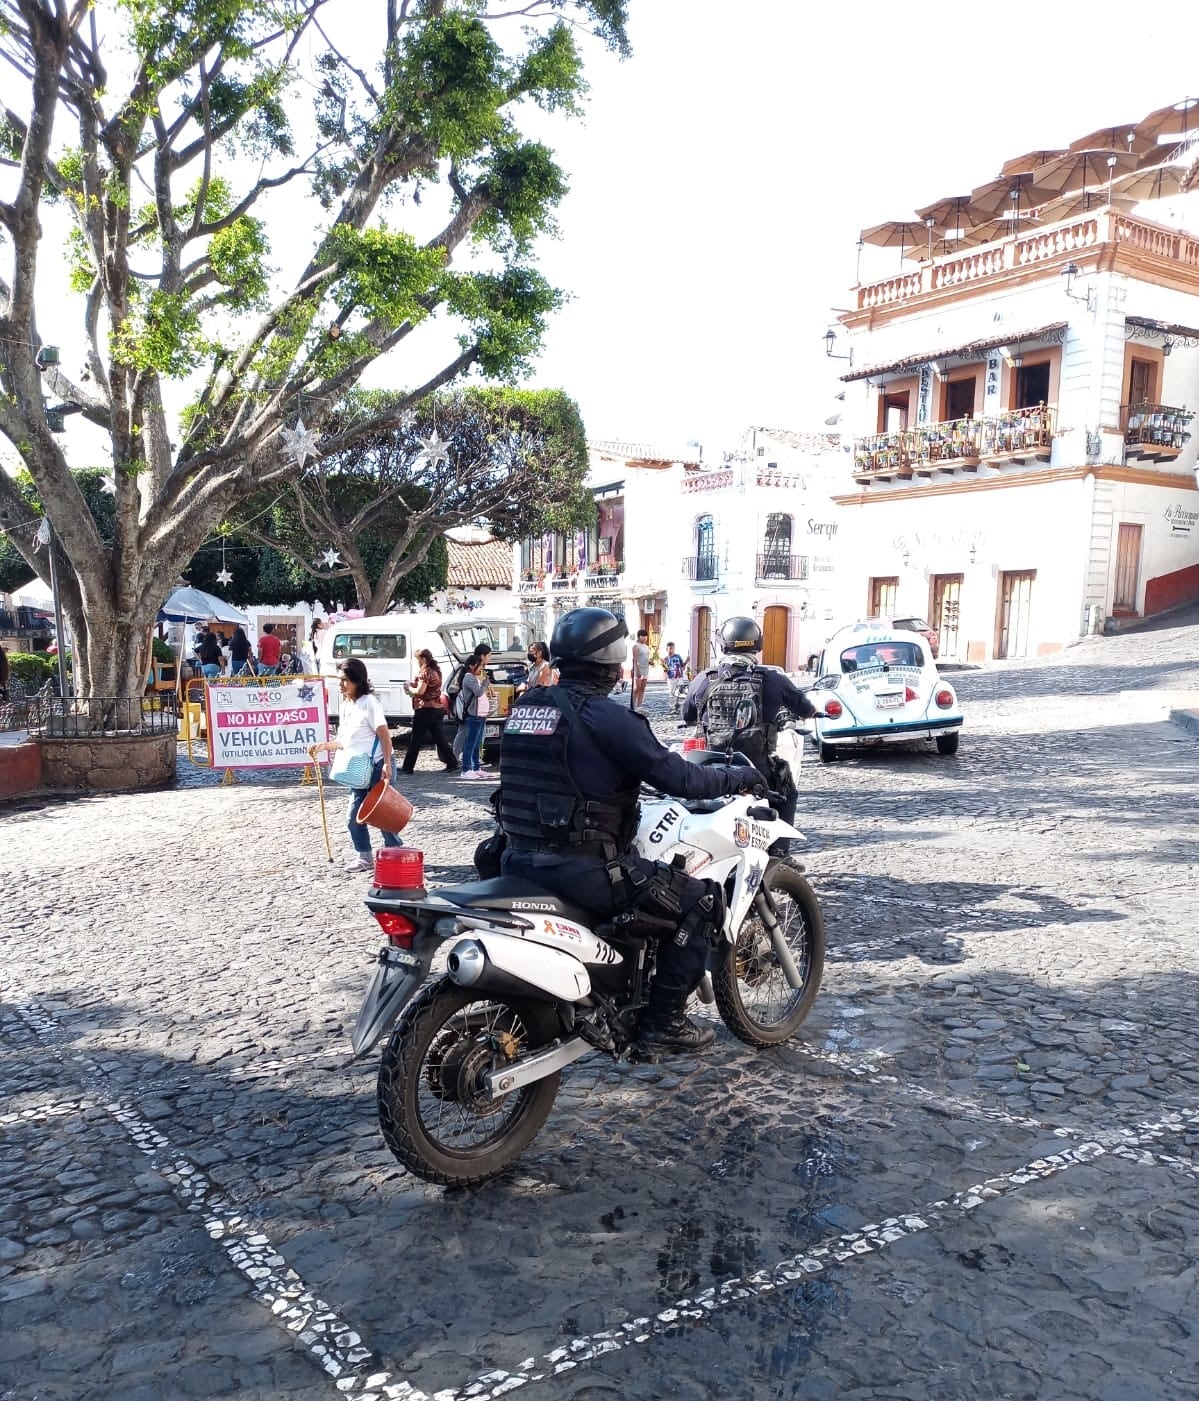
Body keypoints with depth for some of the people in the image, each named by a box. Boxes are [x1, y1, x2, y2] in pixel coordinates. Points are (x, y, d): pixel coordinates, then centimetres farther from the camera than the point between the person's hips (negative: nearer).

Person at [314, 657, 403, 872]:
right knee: (355, 817, 9)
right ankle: (363, 857, 20)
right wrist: (325, 745, 6)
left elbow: (384, 734, -19)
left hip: (377, 766, -8)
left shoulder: (368, 702, -14)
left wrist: (387, 763, -26)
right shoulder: (345, 705, 11)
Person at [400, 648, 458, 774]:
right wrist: (414, 685, 13)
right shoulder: (436, 670, 14)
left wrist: (409, 688, -3)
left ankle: (407, 767, 5)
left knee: (415, 740, 0)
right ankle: (452, 764, 4)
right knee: (439, 738, 9)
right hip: (437, 708, 9)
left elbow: (420, 691, -21)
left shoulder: (425, 672, -14)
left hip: (425, 709, -9)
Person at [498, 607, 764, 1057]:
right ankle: (661, 1023, 8)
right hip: (582, 865, -9)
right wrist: (739, 776, 5)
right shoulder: (605, 716, -14)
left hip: (519, 858, 9)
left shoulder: (525, 706, 10)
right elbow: (677, 777, -12)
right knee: (702, 902, 4)